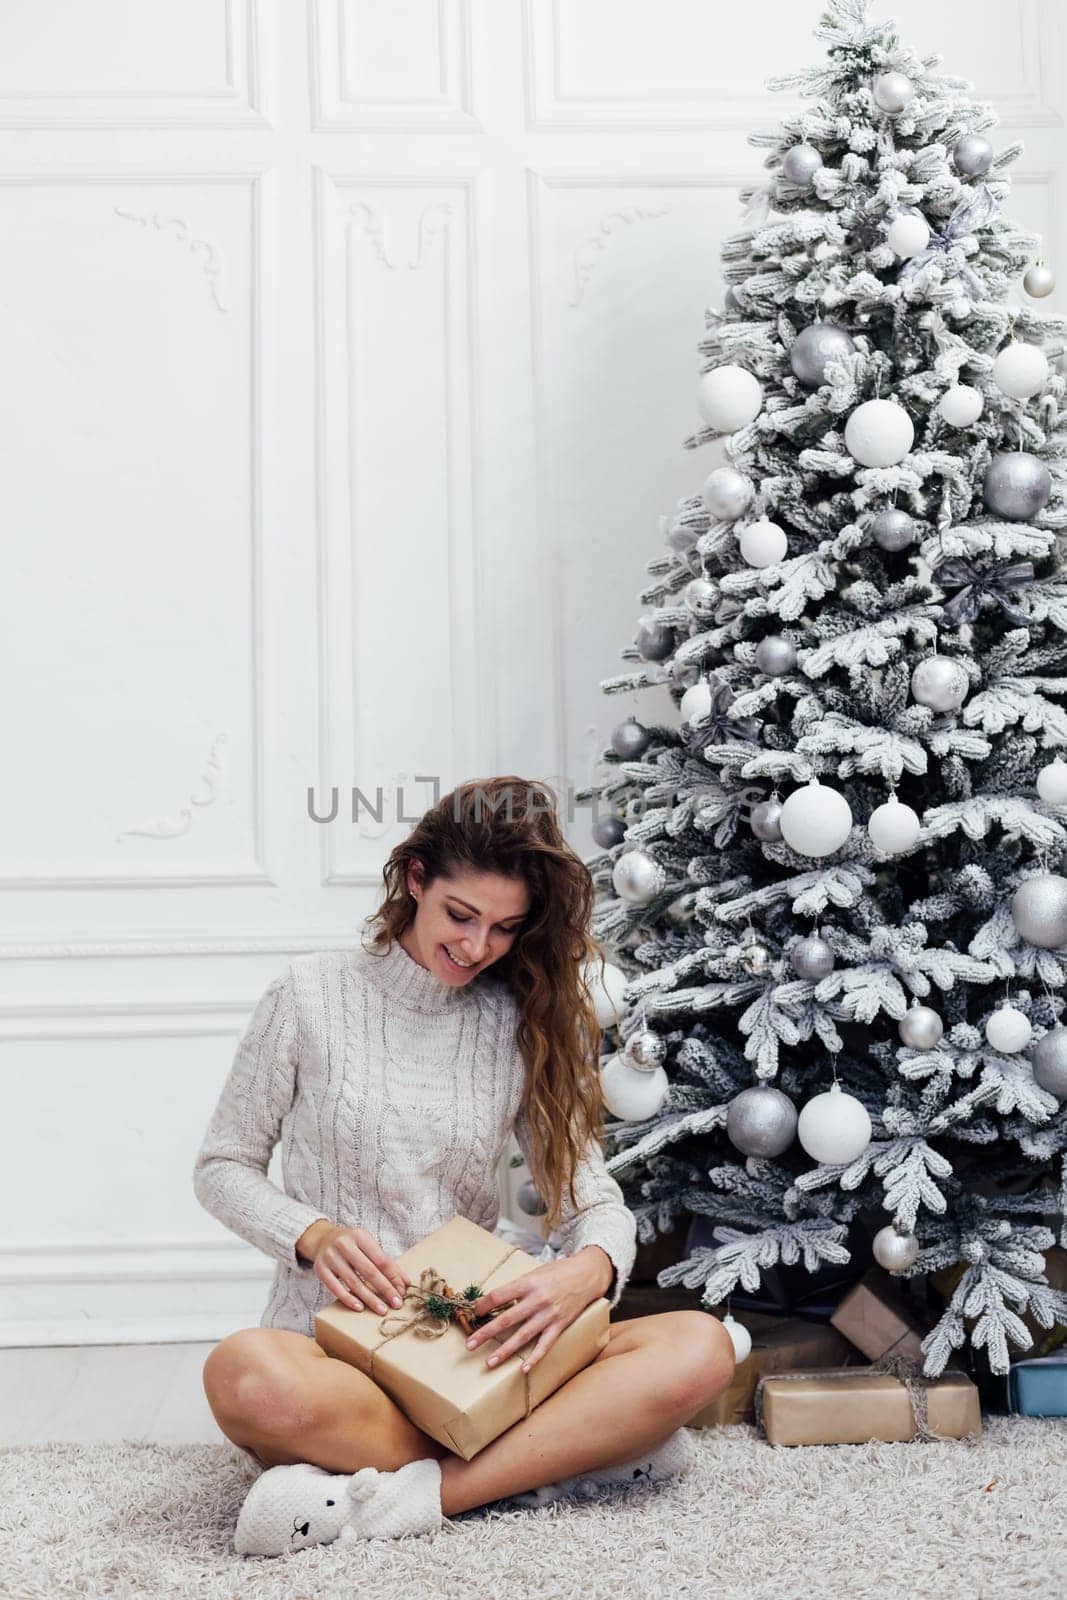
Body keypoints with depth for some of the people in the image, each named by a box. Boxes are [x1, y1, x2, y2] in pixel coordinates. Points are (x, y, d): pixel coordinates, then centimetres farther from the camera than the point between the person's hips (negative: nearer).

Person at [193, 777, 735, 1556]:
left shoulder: (526, 1024, 7)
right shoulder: (314, 994, -1)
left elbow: (592, 1193, 3)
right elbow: (224, 1165, 5)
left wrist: (590, 1270, -21)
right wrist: (314, 1234, -15)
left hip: (476, 1347, 3)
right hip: (331, 1341, -2)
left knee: (701, 1348, -22)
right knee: (243, 1373, -39)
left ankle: (399, 1500, -29)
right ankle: (570, 1450, -23)